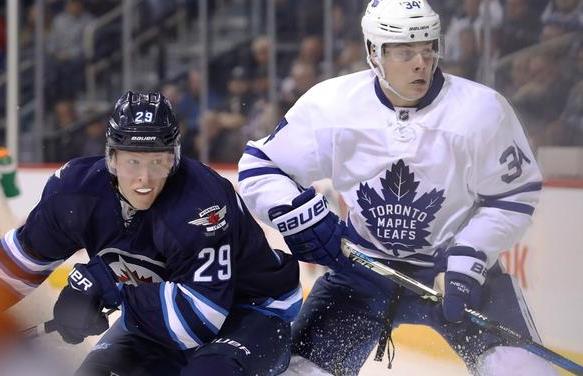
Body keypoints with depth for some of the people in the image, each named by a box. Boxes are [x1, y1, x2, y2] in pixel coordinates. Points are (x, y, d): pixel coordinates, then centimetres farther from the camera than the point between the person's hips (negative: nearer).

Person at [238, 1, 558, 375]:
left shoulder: (483, 109, -17)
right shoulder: (330, 105, -14)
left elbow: (513, 196, -6)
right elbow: (260, 166, -3)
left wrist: (469, 257, -17)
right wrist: (300, 216, -19)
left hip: (454, 263, -1)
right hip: (363, 264, 2)